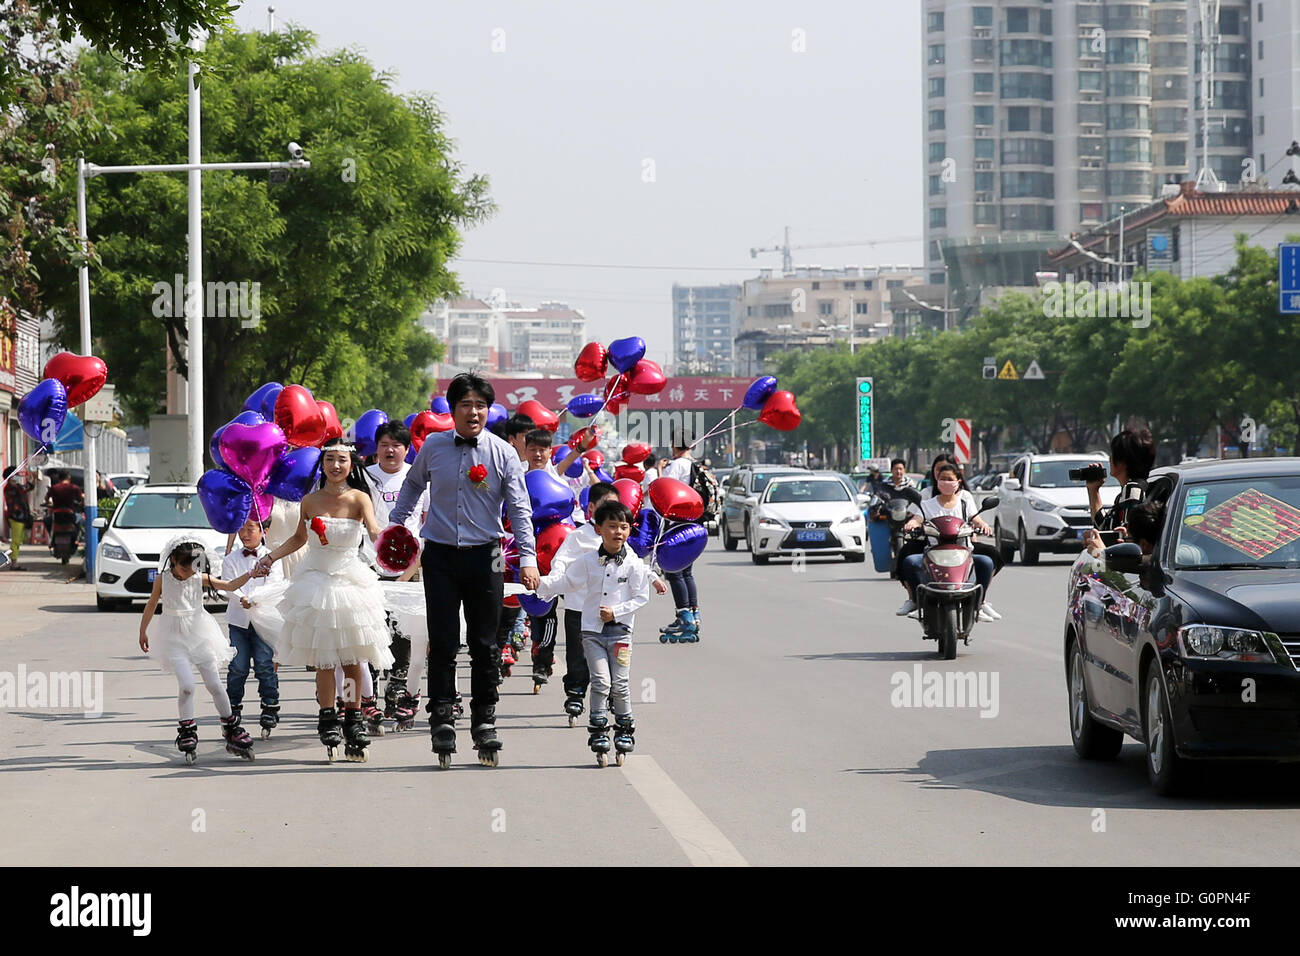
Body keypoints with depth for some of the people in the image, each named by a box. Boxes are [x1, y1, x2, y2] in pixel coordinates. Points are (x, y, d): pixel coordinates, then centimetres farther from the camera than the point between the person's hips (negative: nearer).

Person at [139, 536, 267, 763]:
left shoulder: (200, 579, -2)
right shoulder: (162, 580, -5)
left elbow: (229, 586, -7)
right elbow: (151, 606, 9)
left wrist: (250, 575, -23)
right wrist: (143, 632, 18)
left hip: (199, 635, 2)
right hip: (175, 639, -2)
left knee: (214, 685, 4)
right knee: (186, 685, -17)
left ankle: (231, 729, 16)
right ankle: (187, 733, -5)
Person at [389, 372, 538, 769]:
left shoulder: (503, 454, -3)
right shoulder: (433, 447, 2)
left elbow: (520, 511, -4)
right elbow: (412, 484, 21)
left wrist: (528, 559, -13)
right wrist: (395, 526, 19)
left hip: (484, 557, -1)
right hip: (440, 556, 1)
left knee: (484, 644, 4)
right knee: (443, 642, -3)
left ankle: (484, 721, 13)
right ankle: (442, 719, 3)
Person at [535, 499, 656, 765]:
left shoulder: (634, 565, -3)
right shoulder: (588, 562, 3)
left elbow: (641, 597, -2)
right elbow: (566, 581, 8)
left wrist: (616, 611, -12)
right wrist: (542, 583, -9)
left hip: (620, 631, -1)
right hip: (592, 631, 1)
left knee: (619, 684, 0)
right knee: (601, 682, -6)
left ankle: (625, 730, 15)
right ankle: (598, 733, 0)